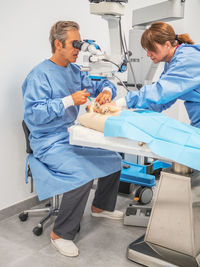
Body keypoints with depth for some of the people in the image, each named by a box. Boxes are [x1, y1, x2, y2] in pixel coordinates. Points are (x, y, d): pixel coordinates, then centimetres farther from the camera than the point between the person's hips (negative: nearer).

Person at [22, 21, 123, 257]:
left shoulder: (74, 71, 9)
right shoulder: (40, 75, -15)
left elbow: (101, 84, 17)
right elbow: (32, 114, -24)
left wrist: (106, 90, -8)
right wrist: (69, 100, -28)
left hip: (73, 136, 9)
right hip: (49, 143, -9)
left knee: (114, 159, 10)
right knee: (82, 174, -29)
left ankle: (100, 206, 31)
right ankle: (60, 234, -10)